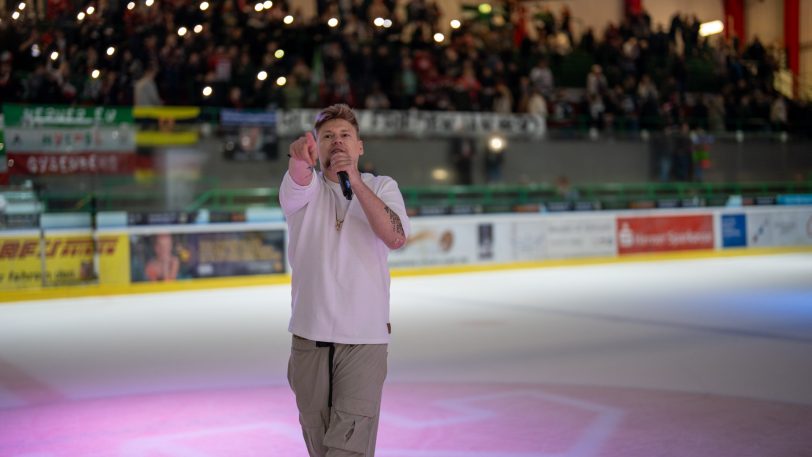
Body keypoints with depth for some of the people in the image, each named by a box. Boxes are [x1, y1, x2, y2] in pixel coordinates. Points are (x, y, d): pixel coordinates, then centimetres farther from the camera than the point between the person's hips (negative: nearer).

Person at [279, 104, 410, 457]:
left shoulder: (382, 187, 6)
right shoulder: (307, 189, 5)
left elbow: (396, 238, -13)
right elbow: (298, 182, -21)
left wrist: (355, 181, -19)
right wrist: (300, 159, -46)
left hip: (365, 338, -1)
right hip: (309, 335, 2)